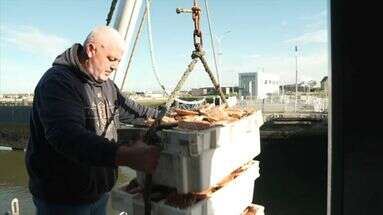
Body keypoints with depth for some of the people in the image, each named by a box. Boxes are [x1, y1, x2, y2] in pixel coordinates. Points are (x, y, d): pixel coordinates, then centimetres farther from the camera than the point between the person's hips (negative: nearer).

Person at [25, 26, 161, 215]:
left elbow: (125, 106, 25)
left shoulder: (106, 84, 8)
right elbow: (67, 136, -37)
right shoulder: (58, 80, -22)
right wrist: (127, 156, -46)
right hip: (62, 199, -8)